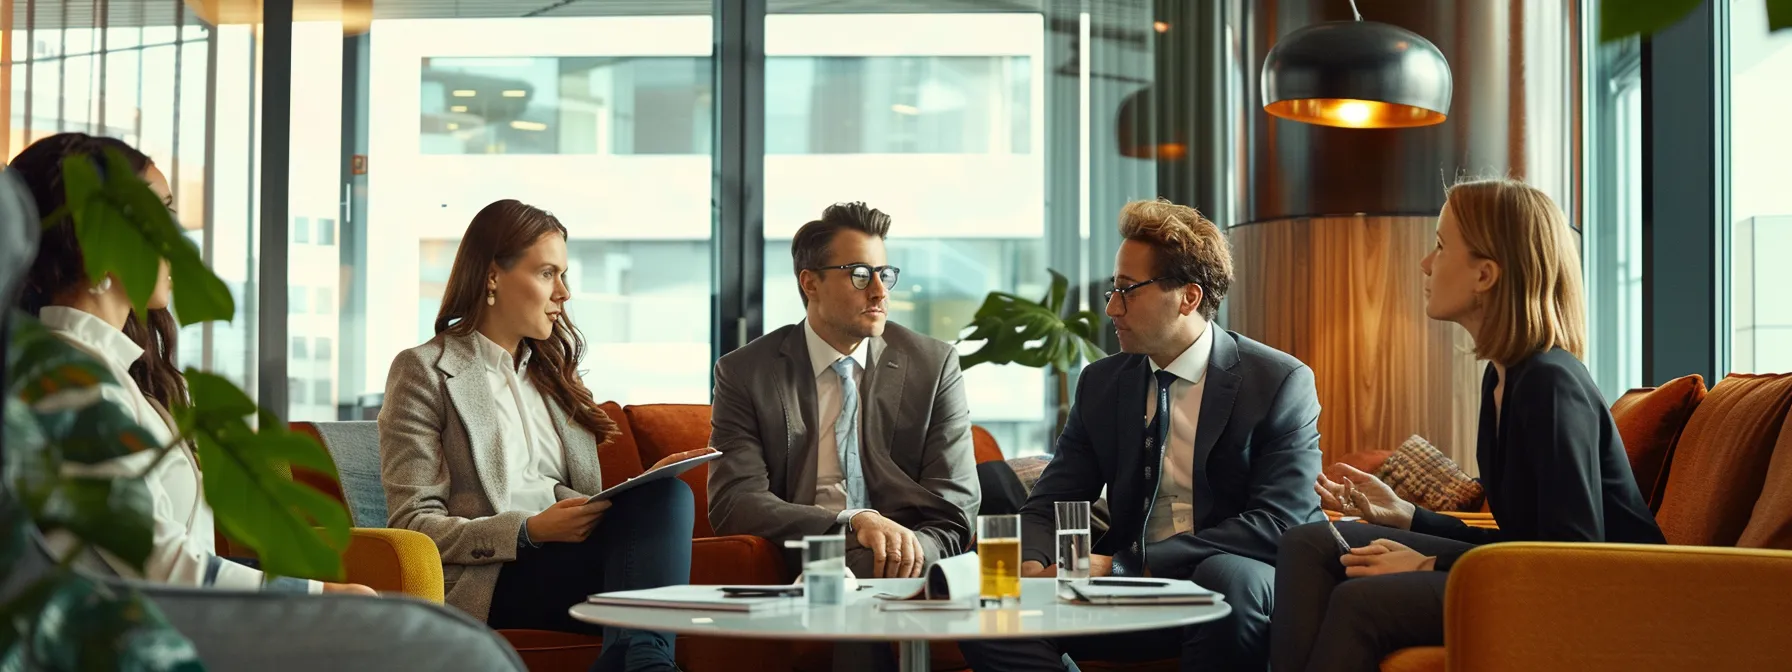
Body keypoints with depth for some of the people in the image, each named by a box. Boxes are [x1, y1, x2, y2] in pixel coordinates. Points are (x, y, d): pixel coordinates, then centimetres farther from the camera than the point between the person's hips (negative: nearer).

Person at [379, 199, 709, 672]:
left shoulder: (547, 371, 23)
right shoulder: (424, 371, 3)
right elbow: (413, 523, -5)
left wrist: (648, 485, -2)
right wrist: (530, 531, -18)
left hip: (567, 556, 6)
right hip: (491, 579, -6)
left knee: (665, 494, -28)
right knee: (659, 507, -30)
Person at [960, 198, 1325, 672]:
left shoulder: (1280, 383, -5)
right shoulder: (1101, 384, 11)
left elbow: (1278, 523, -14)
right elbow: (1047, 506, 12)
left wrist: (1123, 567, -20)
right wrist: (1032, 566, -15)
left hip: (1241, 582, -3)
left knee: (1225, 574, -39)